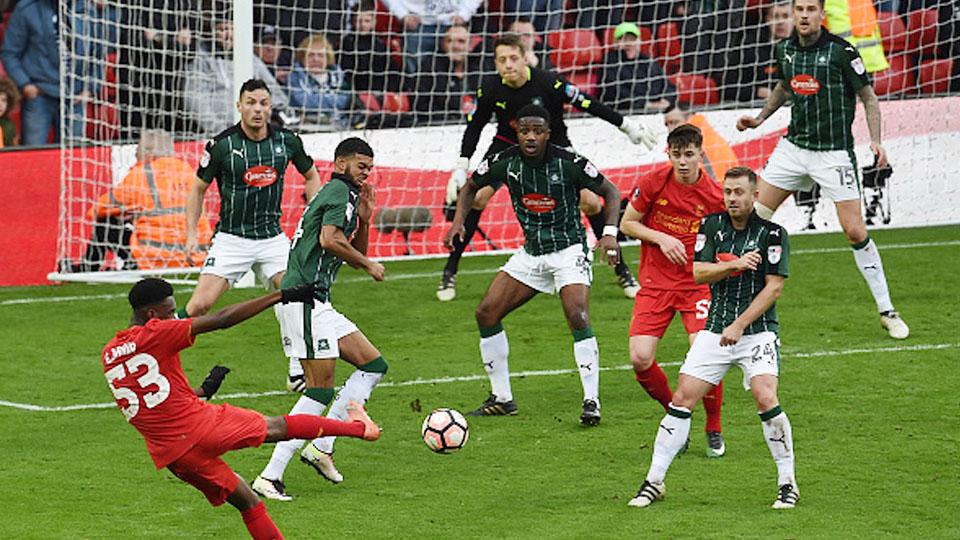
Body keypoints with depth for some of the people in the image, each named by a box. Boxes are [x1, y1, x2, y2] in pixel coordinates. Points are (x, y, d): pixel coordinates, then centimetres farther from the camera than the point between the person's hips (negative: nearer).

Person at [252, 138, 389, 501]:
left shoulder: (344, 195, 24)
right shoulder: (339, 191, -7)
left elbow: (354, 253, 27)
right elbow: (329, 240, -22)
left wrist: (364, 219, 12)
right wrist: (368, 265, -10)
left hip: (317, 303, 10)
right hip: (304, 298, -10)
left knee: (373, 365, 12)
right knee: (321, 390, -11)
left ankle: (321, 447, 7)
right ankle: (270, 477, -14)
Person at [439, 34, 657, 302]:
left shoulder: (548, 83, -27)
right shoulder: (490, 88, -19)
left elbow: (588, 104, -17)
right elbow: (474, 127, -4)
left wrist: (628, 126, -10)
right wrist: (460, 169, -7)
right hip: (508, 145, 2)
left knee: (590, 202, -12)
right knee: (476, 197, -16)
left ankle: (622, 271, 6)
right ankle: (450, 272, -3)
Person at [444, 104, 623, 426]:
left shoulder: (569, 163, -16)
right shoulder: (505, 161, -6)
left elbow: (610, 192, -5)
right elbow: (472, 187, 13)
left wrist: (610, 233, -19)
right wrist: (458, 221, -3)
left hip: (569, 250, -5)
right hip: (531, 252, 5)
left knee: (577, 317, -25)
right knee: (486, 313, -3)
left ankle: (592, 401, -18)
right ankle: (502, 398, 9)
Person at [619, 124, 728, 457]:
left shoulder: (715, 195, -8)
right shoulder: (653, 183, -6)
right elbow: (627, 224, 5)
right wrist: (661, 238, -11)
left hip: (697, 284, -1)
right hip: (655, 284, 1)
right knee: (640, 360, -12)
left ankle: (714, 430, 4)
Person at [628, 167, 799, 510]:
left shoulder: (772, 233, -6)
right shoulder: (712, 226, 7)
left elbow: (774, 287, -10)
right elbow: (697, 273, 0)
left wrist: (739, 326, -16)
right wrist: (735, 264, -17)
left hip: (757, 330, -4)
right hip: (715, 330, 4)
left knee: (765, 399, -21)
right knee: (682, 399, -2)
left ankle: (788, 483, -8)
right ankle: (654, 481, 6)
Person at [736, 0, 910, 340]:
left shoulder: (841, 52, -12)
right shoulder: (784, 50, 4)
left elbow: (869, 98, -6)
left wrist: (875, 140, -17)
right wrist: (759, 118, 16)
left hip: (834, 153, -5)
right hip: (793, 146, 5)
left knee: (855, 231, -8)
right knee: (755, 215, 4)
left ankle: (887, 312, 1)